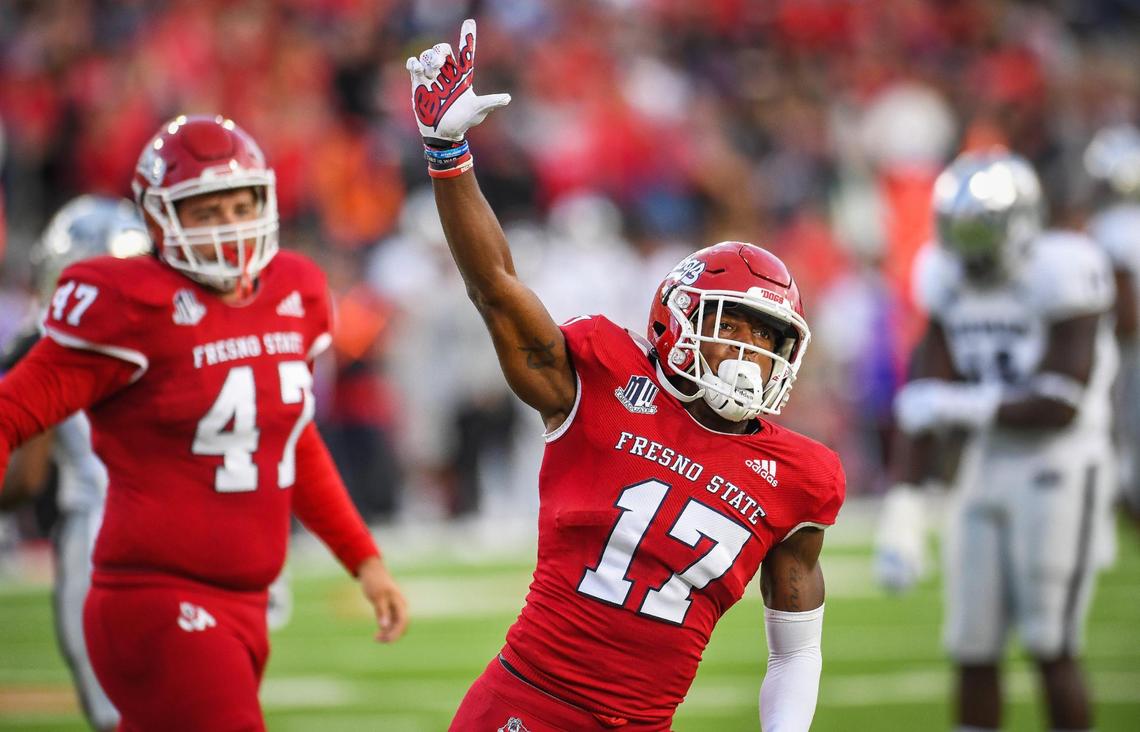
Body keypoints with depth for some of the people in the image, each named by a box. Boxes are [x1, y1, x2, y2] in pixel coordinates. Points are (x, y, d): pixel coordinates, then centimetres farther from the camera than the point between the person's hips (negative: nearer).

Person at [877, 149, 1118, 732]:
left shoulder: (1060, 275, -16)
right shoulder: (950, 282, 3)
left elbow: (1060, 407, -18)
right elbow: (923, 405, 3)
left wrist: (964, 406, -18)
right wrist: (902, 516, -3)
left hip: (1058, 470, -6)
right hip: (985, 467, 6)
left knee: (1050, 650, -7)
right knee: (973, 652, 5)